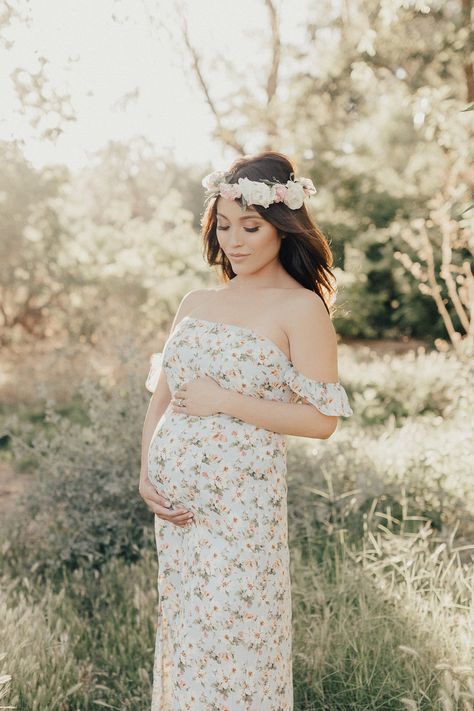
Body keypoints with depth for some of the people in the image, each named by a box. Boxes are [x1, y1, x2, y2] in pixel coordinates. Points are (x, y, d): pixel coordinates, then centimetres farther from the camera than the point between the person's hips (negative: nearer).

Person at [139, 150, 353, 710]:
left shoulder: (301, 308, -8)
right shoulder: (195, 303, 8)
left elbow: (321, 419, -13)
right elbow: (161, 396, 12)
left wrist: (224, 400, -16)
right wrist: (146, 473, 0)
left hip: (241, 501, -5)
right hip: (175, 500, 6)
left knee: (233, 638, 6)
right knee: (181, 627, 18)